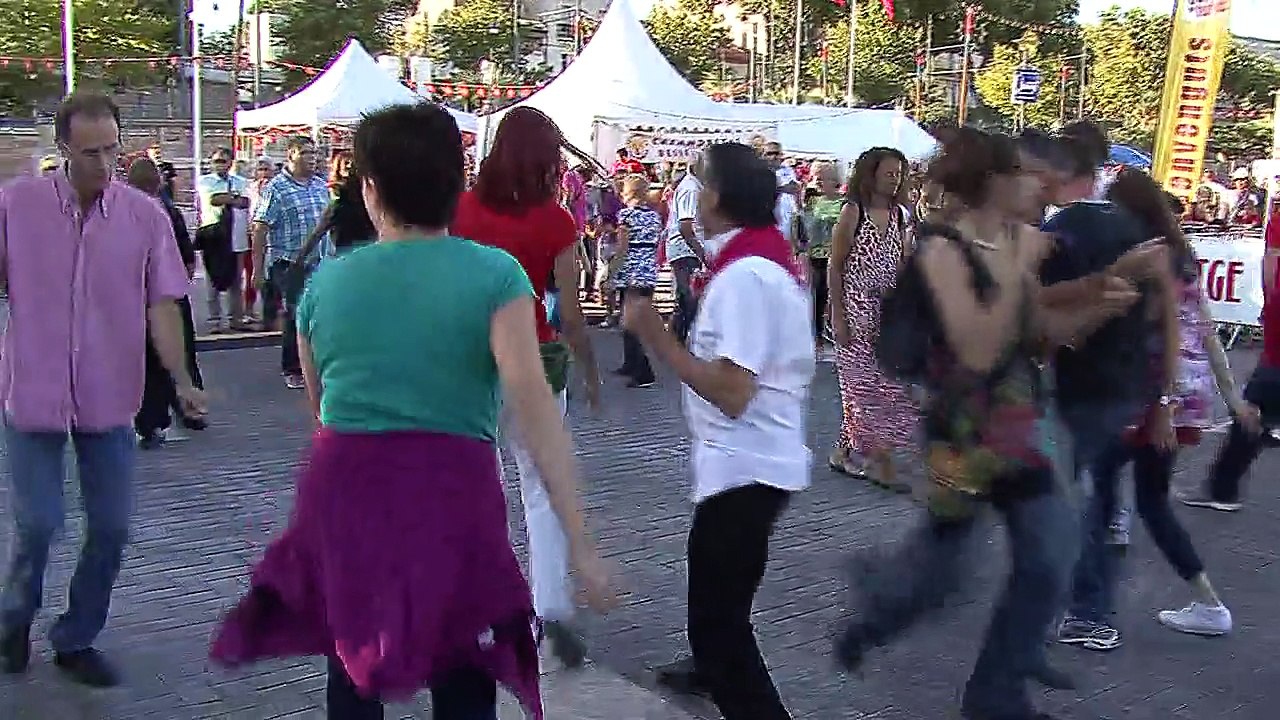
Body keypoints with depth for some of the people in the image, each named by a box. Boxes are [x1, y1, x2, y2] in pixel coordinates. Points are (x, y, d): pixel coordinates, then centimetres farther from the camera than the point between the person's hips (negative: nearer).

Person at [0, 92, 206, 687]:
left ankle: (76, 639, 27)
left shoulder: (145, 216, -4)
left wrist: (182, 381, -10)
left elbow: (162, 306, -2)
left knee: (110, 527, 6)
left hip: (109, 398, 2)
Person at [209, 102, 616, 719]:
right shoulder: (494, 276, -8)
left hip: (342, 488, 3)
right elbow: (534, 407, -18)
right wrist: (581, 544, -18)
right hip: (453, 491, -3)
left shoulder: (325, 281, 3)